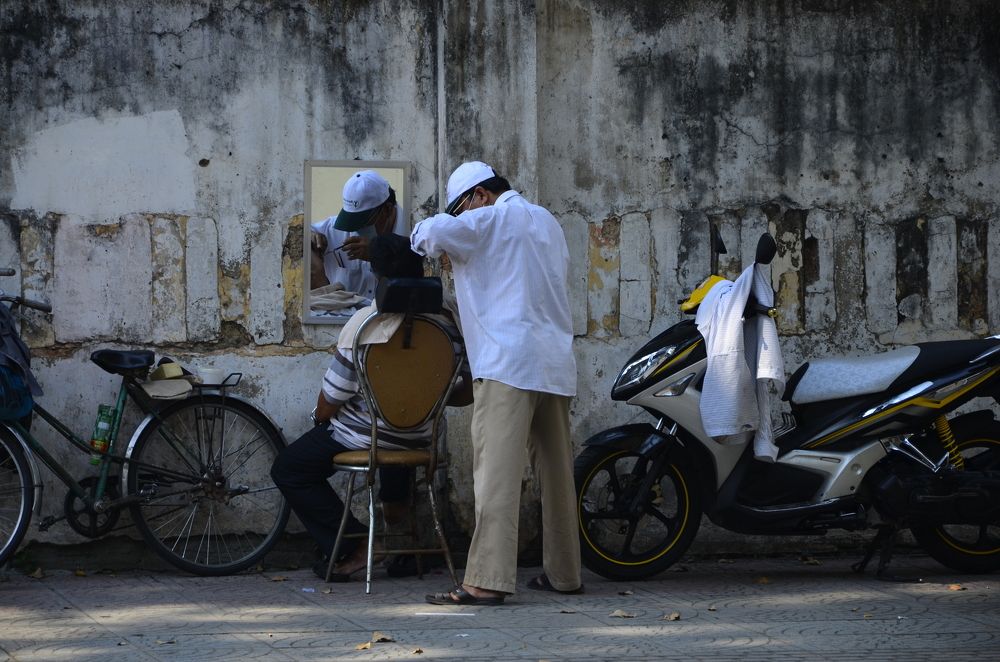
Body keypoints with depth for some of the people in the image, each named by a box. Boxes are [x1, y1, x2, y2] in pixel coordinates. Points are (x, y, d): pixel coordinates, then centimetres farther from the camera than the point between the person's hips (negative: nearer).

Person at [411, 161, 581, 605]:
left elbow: (432, 233, -15)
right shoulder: (545, 221, 23)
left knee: (497, 471, -14)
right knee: (555, 470, 13)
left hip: (507, 361, -8)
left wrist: (437, 247, 9)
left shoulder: (493, 219, -1)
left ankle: (487, 581, -21)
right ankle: (563, 572, 17)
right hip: (556, 364, 8)